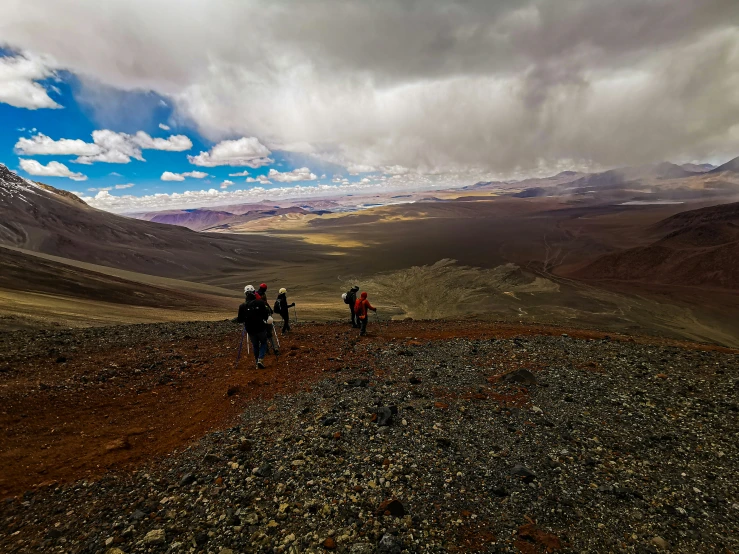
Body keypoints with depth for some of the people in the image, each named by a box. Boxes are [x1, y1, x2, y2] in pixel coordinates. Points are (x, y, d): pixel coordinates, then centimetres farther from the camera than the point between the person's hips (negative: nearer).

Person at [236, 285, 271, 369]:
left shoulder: (242, 306, -7)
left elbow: (240, 320, 0)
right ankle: (260, 359, 0)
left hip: (250, 331, 2)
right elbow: (267, 315, -11)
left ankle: (258, 363, 22)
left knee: (255, 346, 19)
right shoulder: (261, 303, -10)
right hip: (261, 329, -2)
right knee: (263, 343, 18)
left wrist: (237, 318, 23)